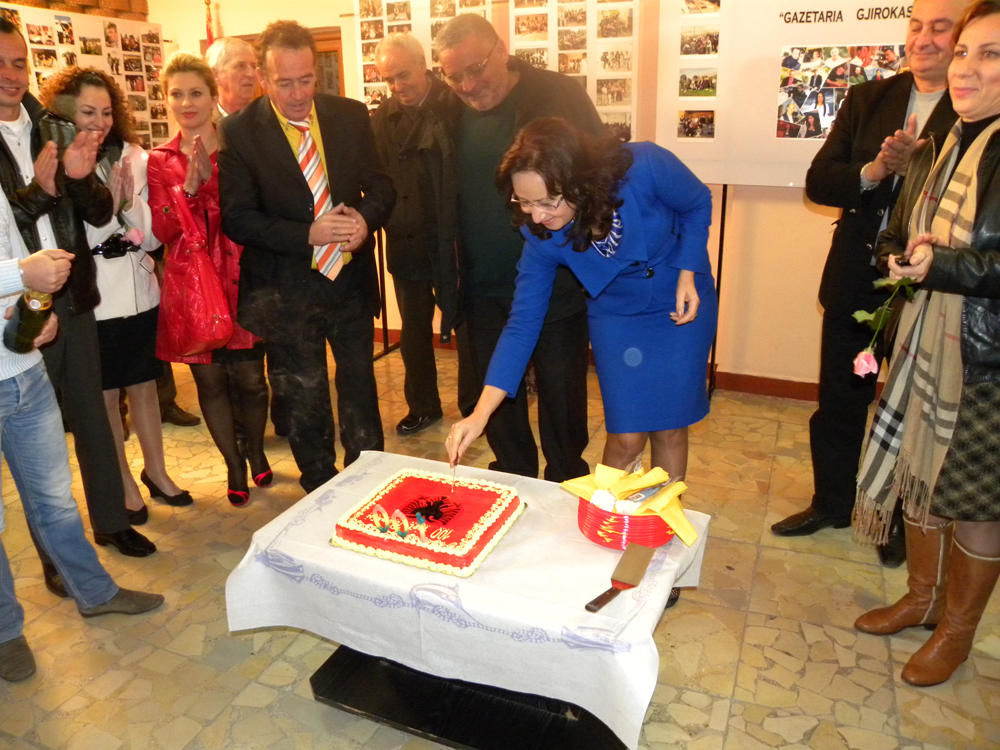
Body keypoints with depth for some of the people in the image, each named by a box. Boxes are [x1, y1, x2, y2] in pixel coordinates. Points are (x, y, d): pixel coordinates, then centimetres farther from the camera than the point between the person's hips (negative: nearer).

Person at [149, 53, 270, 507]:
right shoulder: (159, 161, 6)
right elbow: (160, 230, -3)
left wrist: (212, 176, -19)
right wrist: (188, 187, -16)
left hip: (239, 281, -1)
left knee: (249, 378, 3)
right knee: (210, 381, 8)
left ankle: (256, 451, 32)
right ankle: (234, 464, 29)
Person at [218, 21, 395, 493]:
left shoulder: (351, 116, 0)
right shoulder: (238, 132, -9)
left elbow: (381, 186, 5)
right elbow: (237, 218, -12)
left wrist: (365, 218, -18)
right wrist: (308, 235, -24)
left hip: (351, 277, 3)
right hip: (286, 289, -2)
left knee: (359, 385, 17)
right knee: (304, 401, 11)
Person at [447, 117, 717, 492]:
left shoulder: (645, 166, -30)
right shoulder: (541, 237, -23)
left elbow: (698, 205, -8)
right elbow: (523, 323, -19)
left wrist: (687, 276, -19)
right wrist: (479, 415, -25)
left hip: (682, 305, 0)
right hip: (616, 315, 0)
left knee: (669, 429, 6)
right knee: (627, 437, -3)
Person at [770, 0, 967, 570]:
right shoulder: (869, 99, 5)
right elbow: (818, 181, -2)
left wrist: (916, 166, -28)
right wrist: (873, 171, -19)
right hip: (855, 280, 4)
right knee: (839, 401, 15)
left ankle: (904, 521, 34)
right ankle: (832, 502, 36)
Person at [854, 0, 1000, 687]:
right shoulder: (939, 150, 9)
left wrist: (945, 266, -24)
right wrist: (901, 256, -1)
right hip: (925, 341, 7)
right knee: (919, 472, 17)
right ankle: (922, 597, 40)